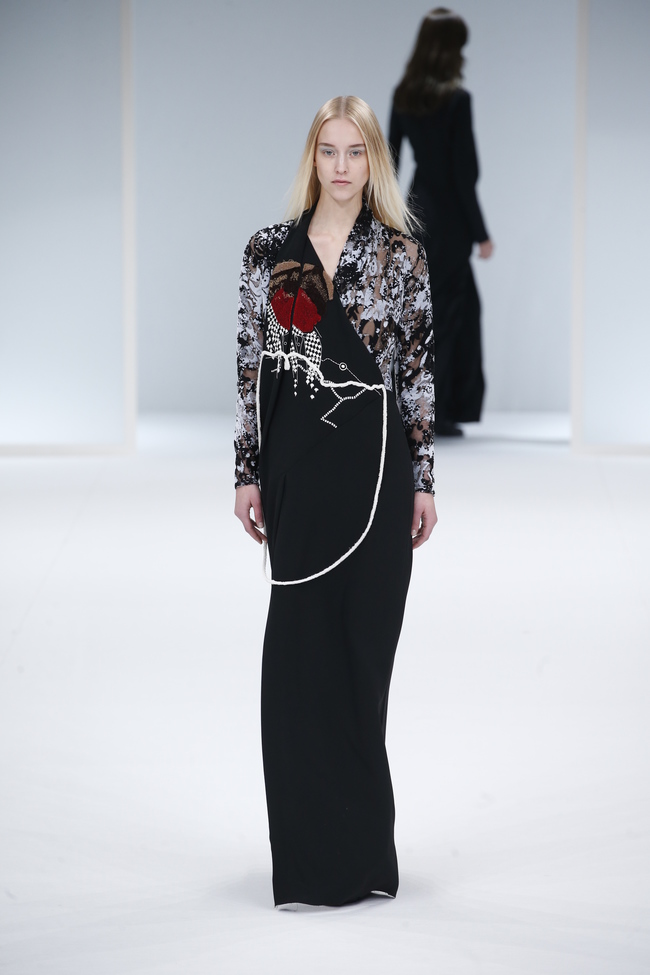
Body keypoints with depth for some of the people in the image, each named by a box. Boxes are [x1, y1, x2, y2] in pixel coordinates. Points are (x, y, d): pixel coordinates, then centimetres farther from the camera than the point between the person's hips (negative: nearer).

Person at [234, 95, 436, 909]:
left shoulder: (401, 256, 3)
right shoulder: (269, 252, 5)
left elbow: (419, 371, 3)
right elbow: (250, 366, 6)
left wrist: (423, 481, 0)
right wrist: (247, 473, 1)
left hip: (377, 459, 0)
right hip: (296, 455, 1)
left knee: (365, 638, 2)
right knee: (302, 640, 0)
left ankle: (354, 848, 12)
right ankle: (318, 850, 8)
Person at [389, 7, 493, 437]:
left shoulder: (404, 95, 3)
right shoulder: (456, 99, -16)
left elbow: (389, 162, 8)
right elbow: (463, 172, -16)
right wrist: (480, 233, -9)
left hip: (416, 210, 6)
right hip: (447, 219, -6)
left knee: (464, 305, 18)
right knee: (443, 313, 3)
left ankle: (458, 402, 21)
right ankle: (431, 415, 7)